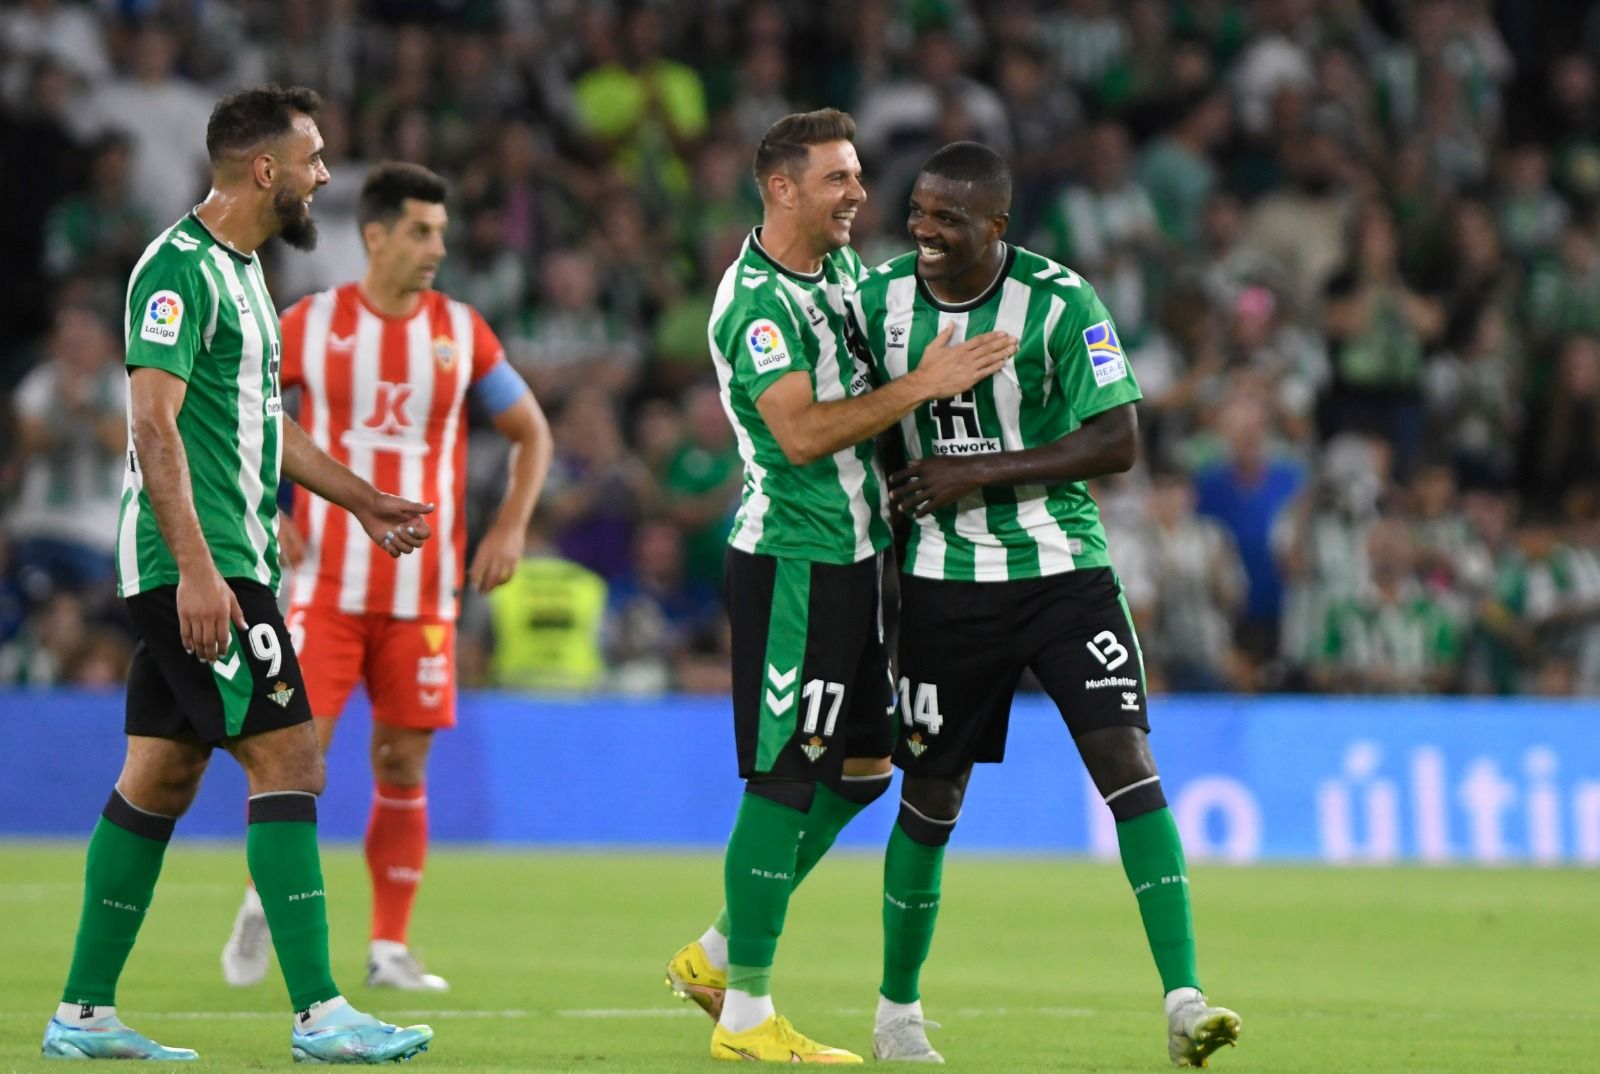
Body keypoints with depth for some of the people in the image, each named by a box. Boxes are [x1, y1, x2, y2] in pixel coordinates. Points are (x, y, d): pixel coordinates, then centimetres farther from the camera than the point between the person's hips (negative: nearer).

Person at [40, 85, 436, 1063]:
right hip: (199, 566, -10)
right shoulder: (179, 269, -14)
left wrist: (361, 500, 32)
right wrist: (196, 566, -26)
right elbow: (154, 422, -20)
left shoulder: (240, 270, 17)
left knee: (162, 777, 10)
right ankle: (320, 1015, -13)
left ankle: (85, 1013, 13)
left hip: (226, 564, 10)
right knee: (289, 762, -12)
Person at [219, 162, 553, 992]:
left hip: (423, 594, 2)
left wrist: (510, 527, -2)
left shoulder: (461, 332, 3)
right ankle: (263, 902, 16)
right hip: (328, 586, -2)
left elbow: (531, 433, 12)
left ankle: (390, 949, 8)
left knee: (404, 768, 1)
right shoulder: (312, 324, -1)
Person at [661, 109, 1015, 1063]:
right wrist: (922, 386, -25)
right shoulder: (758, 301, -17)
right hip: (793, 561, -10)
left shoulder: (840, 264, 12)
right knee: (787, 778, -7)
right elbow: (801, 434, -26)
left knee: (865, 766, 13)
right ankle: (744, 1013, -1)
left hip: (853, 554, 10)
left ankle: (718, 955, 23)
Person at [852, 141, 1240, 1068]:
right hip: (945, 583, 2)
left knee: (1128, 763, -14)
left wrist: (979, 472, -19)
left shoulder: (1061, 304, -12)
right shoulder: (881, 299, -2)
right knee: (933, 793, 7)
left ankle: (1184, 999, -16)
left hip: (1063, 569, -2)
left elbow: (1119, 442, -14)